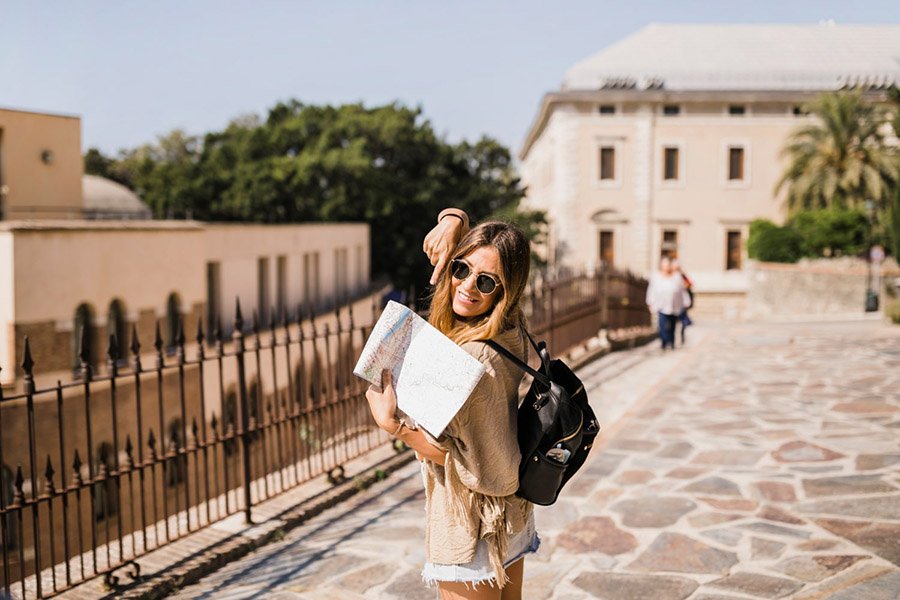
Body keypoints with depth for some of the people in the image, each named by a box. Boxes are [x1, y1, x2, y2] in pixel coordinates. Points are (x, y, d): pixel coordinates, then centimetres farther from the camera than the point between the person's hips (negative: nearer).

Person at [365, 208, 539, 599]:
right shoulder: (508, 327, -5)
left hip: (474, 530, -9)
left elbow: (485, 469, -25)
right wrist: (452, 220, -13)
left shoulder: (476, 361, -30)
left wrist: (394, 425, -27)